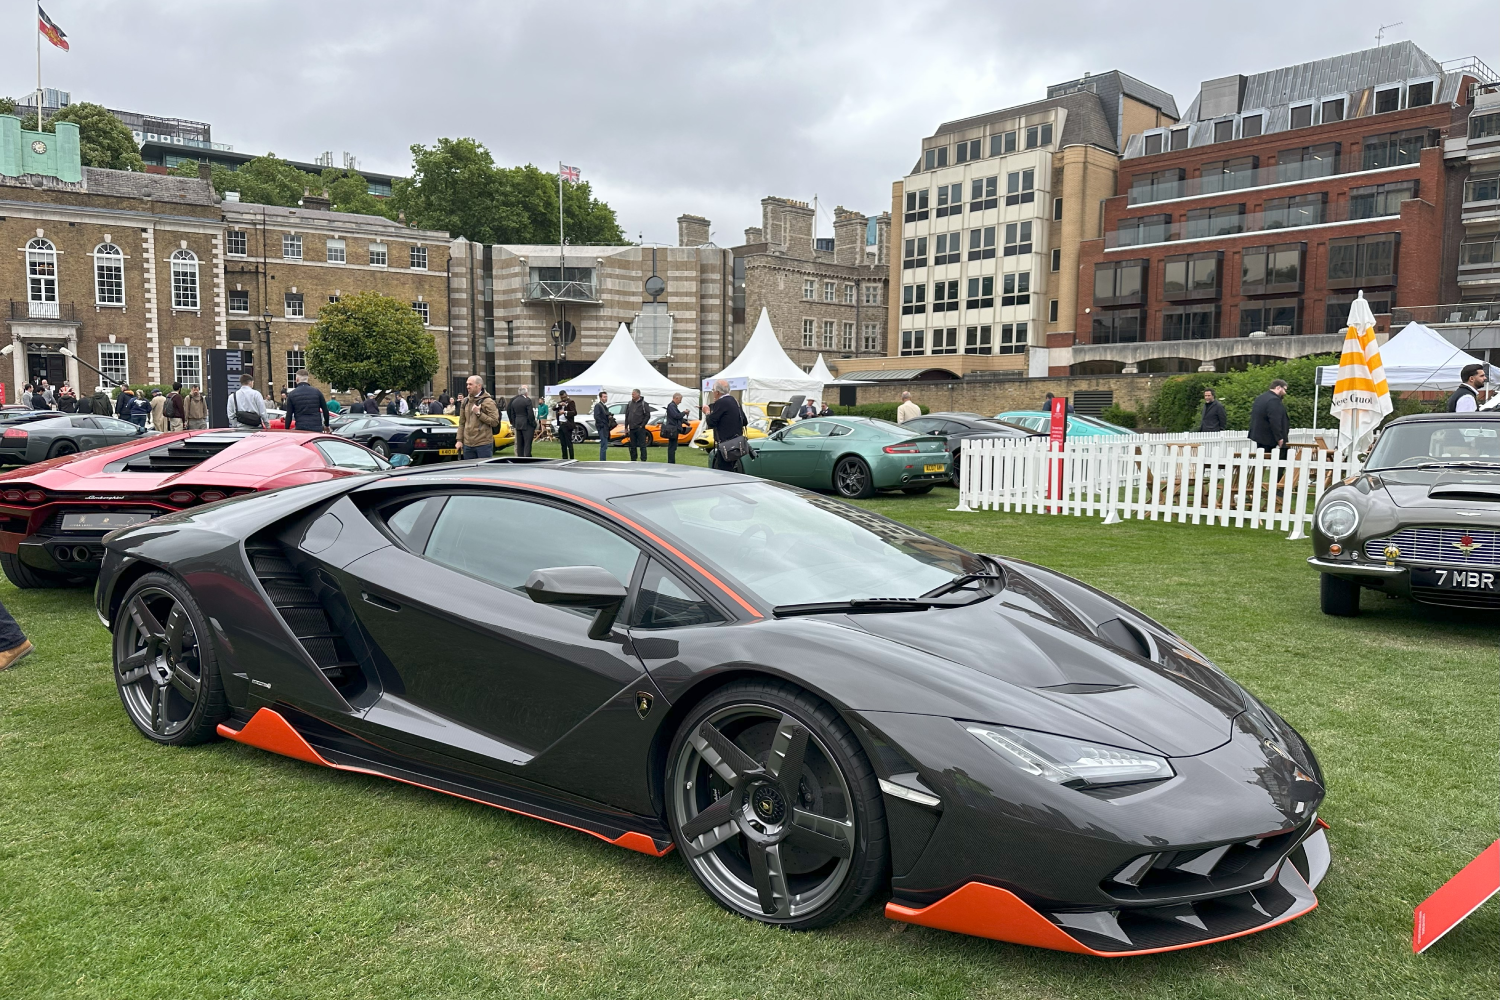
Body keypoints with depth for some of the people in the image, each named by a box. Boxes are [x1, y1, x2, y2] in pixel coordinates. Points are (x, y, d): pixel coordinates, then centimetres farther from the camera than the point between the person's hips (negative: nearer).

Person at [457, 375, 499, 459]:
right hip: (467, 444, 6)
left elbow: (495, 422, -11)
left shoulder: (488, 401, -5)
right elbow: (461, 423, 16)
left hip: (484, 444, -6)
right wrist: (459, 440, 9)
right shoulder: (465, 401, 13)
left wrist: (479, 414, -16)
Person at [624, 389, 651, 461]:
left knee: (642, 446, -5)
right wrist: (626, 427, 10)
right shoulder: (629, 404, 13)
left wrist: (642, 425, -11)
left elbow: (647, 416, -6)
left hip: (640, 429, -5)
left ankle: (643, 460, -3)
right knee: (632, 446, 9)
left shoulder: (644, 404, -3)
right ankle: (633, 460, 15)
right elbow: (626, 416, 15)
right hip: (631, 429, 5)